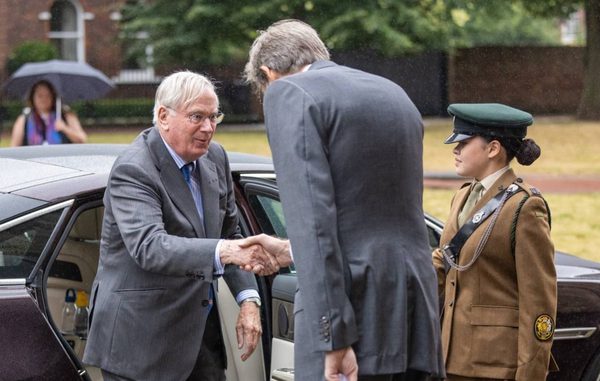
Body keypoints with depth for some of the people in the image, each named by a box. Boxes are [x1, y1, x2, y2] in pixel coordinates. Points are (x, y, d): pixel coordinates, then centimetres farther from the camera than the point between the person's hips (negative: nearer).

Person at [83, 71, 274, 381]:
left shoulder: (214, 158, 6)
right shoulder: (133, 171, -19)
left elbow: (229, 233, 15)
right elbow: (149, 247, -34)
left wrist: (248, 299, 0)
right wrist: (223, 251, -47)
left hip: (199, 328, 7)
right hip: (140, 338, -7)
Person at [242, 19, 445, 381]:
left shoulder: (288, 92, -3)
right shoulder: (394, 94, 20)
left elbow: (313, 217, -14)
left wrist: (332, 338, -17)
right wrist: (292, 252, 36)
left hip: (356, 307, -8)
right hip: (413, 310, 8)